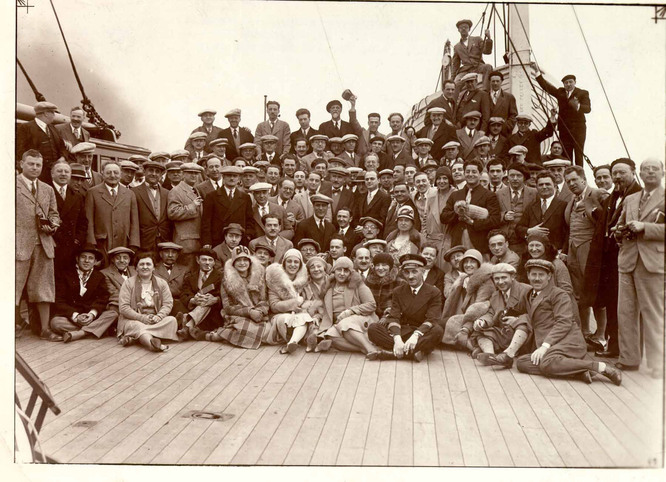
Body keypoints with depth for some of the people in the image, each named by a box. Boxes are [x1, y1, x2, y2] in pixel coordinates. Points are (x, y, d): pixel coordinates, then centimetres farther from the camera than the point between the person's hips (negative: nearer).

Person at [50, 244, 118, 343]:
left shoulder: (100, 277, 10)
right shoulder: (65, 275, 2)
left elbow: (102, 299, 1)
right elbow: (59, 301, -6)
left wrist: (92, 314, -20)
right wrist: (75, 316, -22)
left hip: (91, 316, 3)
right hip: (70, 316, -2)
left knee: (113, 314, -24)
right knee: (55, 323, -33)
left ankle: (77, 333, -34)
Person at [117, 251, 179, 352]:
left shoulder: (161, 283, 11)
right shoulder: (128, 283, 2)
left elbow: (168, 303, 4)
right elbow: (123, 308, -7)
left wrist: (158, 316, -18)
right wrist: (143, 318, -19)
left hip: (156, 320, 3)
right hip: (133, 320, -3)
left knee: (172, 320, -24)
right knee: (136, 326, -35)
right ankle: (153, 344, -66)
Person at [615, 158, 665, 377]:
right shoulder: (630, 199, 19)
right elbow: (619, 226, 27)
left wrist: (643, 227, -17)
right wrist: (621, 231, 5)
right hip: (628, 262, 5)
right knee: (625, 312, 7)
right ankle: (628, 359, 17)